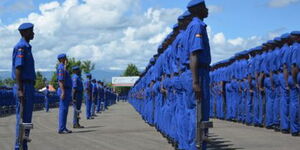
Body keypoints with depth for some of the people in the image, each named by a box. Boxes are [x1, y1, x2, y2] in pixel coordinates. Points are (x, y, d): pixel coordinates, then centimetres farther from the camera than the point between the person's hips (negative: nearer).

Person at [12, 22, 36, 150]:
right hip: (23, 86, -10)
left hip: (29, 86, 10)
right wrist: (20, 90, -24)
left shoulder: (27, 47, 19)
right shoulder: (21, 47, -11)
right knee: (22, 117, -8)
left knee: (27, 118, 11)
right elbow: (17, 69, -19)